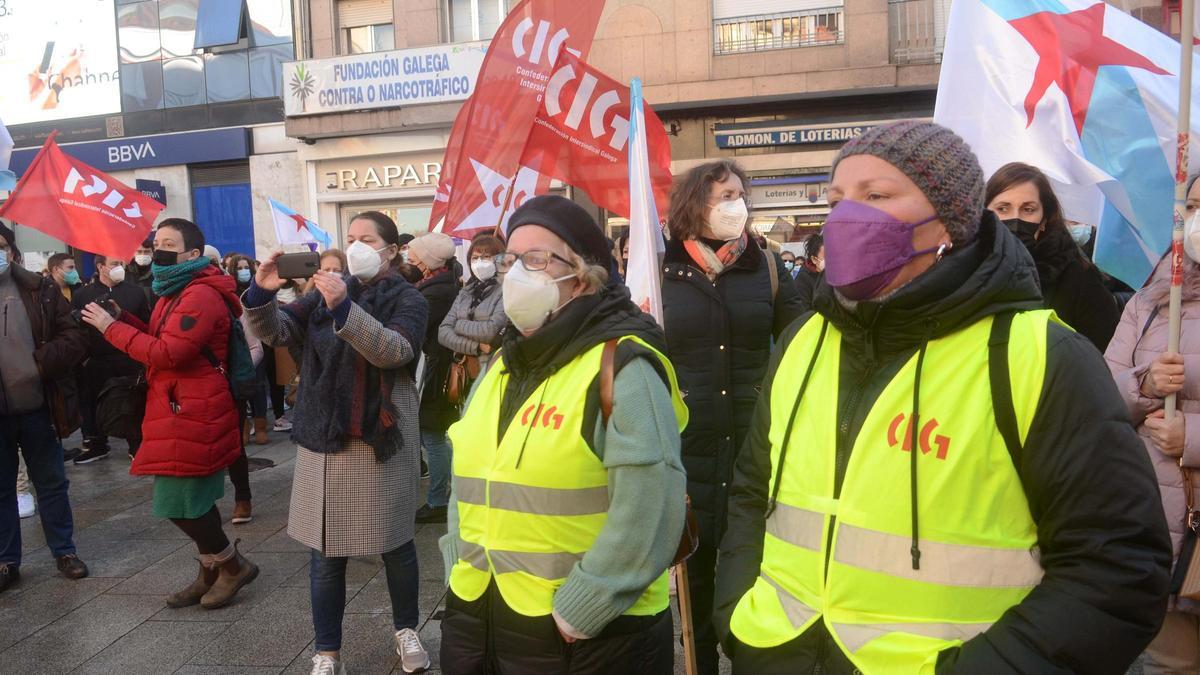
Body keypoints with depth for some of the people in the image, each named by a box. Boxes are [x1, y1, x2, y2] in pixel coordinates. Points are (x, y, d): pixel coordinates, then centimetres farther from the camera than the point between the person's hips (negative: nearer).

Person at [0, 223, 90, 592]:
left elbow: (75, 339, -3)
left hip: (38, 407, 0)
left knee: (51, 483, 12)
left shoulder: (40, 290, 0)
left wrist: (41, 362, -20)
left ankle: (64, 551, 26)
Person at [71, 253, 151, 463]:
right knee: (94, 406, 10)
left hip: (128, 360, -1)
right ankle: (97, 445, 25)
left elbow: (146, 324, 4)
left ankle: (136, 445, 16)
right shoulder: (83, 294, 4)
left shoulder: (134, 291, 3)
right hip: (95, 362, 1)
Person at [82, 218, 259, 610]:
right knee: (193, 499, 16)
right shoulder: (176, 291, 18)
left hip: (192, 416, -10)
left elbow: (168, 353, -23)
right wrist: (123, 318, 2)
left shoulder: (201, 295, -18)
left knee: (179, 502, -5)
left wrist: (112, 328, -15)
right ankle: (211, 572, 29)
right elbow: (159, 341, 17)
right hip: (182, 412, 10)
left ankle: (234, 565, 12)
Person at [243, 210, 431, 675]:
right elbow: (277, 333, -1)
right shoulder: (328, 292, 8)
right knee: (326, 553, 9)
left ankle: (406, 630, 33)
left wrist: (344, 308, -36)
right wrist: (262, 294, -21)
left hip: (382, 442, -3)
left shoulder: (407, 299, -5)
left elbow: (394, 350, -24)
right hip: (324, 441, 3)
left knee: (395, 543, 11)